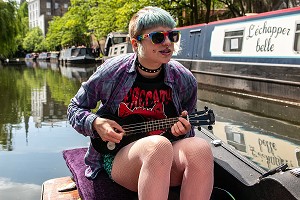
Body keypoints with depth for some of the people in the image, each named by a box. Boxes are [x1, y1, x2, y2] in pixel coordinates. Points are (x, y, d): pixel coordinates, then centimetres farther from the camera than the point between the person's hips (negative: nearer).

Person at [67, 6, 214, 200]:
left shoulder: (185, 80, 0)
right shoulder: (112, 71, -6)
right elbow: (75, 108, 7)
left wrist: (182, 131, -10)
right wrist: (96, 124, -13)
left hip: (168, 163, 3)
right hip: (118, 155, -2)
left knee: (200, 148, -32)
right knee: (159, 145, -38)